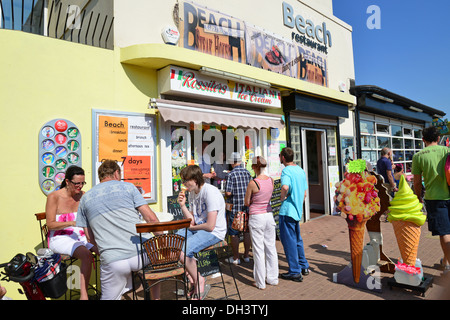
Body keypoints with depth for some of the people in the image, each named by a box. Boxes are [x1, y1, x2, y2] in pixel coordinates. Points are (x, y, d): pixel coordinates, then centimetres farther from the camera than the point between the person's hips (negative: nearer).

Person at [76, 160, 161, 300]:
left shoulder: (85, 198, 13)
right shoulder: (127, 187, 4)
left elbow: (90, 236, 15)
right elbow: (151, 218, 0)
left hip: (112, 261, 1)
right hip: (139, 254, -1)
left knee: (109, 297, 20)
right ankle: (156, 298, 26)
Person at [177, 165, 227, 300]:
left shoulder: (210, 193, -19)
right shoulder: (192, 193, 8)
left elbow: (210, 226, -22)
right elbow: (192, 221, 6)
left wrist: (193, 227, -4)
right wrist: (183, 205, -7)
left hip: (214, 233, -9)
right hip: (197, 230, 9)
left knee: (182, 251, -24)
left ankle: (199, 281, 2)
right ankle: (191, 278, 8)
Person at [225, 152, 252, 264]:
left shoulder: (231, 174, -13)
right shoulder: (247, 172, 3)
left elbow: (228, 193, -18)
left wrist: (226, 195, 4)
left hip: (234, 207, -5)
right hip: (247, 207, 5)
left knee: (234, 233, 6)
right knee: (247, 231, 14)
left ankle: (235, 258, 14)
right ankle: (246, 255, 24)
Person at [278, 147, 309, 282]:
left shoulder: (286, 171, -15)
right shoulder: (301, 170, 11)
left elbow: (285, 187, -36)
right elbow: (305, 193, 16)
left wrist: (282, 197, -17)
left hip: (287, 211, -9)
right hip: (298, 210, 9)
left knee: (289, 241, 1)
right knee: (297, 239, 21)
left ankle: (295, 272, 9)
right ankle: (304, 267, 30)